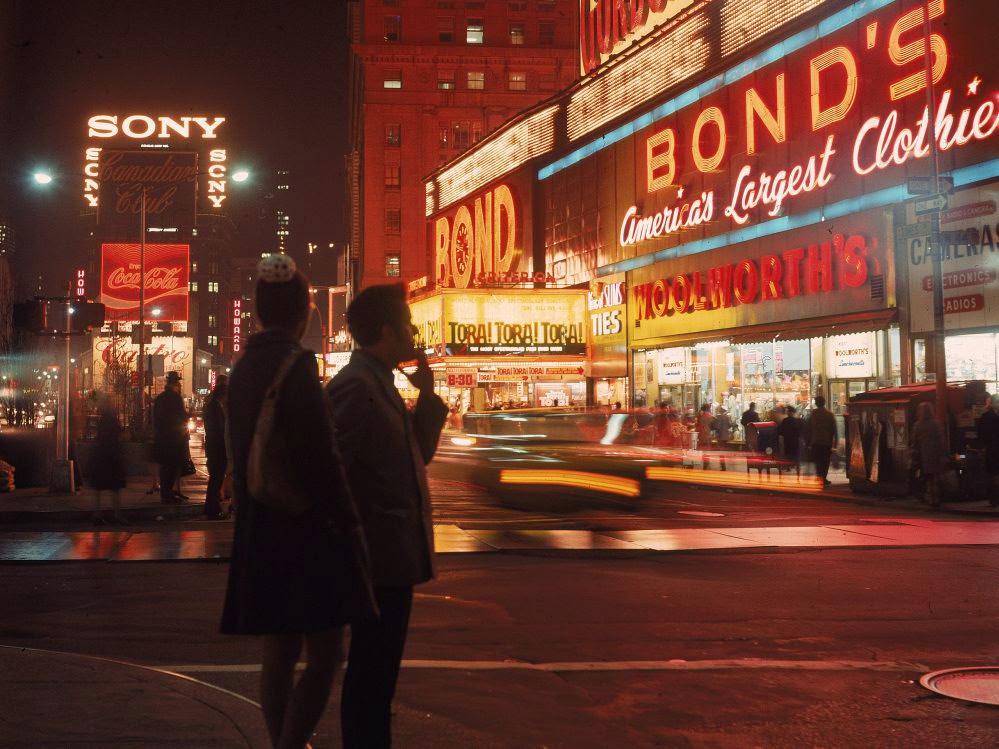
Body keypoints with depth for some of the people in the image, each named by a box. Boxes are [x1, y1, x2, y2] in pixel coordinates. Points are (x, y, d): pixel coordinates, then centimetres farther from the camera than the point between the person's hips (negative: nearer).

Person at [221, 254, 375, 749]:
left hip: (260, 532, 9)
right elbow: (320, 459, -18)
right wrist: (348, 524, -11)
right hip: (306, 530, -8)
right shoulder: (295, 366, -15)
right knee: (325, 653, -3)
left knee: (279, 654, 14)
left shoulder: (244, 369, 11)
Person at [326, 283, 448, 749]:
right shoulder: (357, 386, -17)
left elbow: (417, 454, 19)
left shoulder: (378, 384, 14)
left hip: (389, 557, 10)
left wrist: (427, 394, 8)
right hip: (379, 557, -10)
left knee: (376, 672, 18)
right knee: (372, 673, -2)